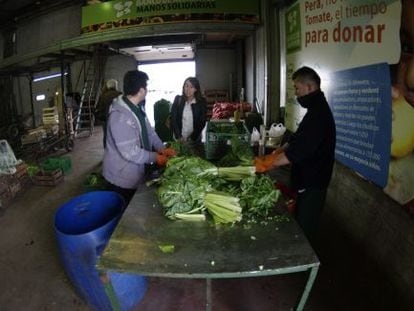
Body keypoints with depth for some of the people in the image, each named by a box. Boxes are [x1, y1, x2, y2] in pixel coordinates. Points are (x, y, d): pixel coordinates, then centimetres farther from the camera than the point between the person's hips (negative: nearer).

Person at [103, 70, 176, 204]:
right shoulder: (120, 115, -28)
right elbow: (130, 152, -29)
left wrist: (161, 148, -6)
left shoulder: (137, 109, 5)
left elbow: (149, 131, 10)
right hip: (122, 179, -9)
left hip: (136, 174, 9)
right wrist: (155, 157, -17)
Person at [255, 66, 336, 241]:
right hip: (307, 180, 10)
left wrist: (268, 164, -22)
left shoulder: (319, 114, -23)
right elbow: (297, 140, 14)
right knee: (300, 222, 21)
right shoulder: (316, 110, 10)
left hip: (312, 184, -10)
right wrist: (274, 155, 6)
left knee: (303, 229, 1)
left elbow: (298, 150, -29)